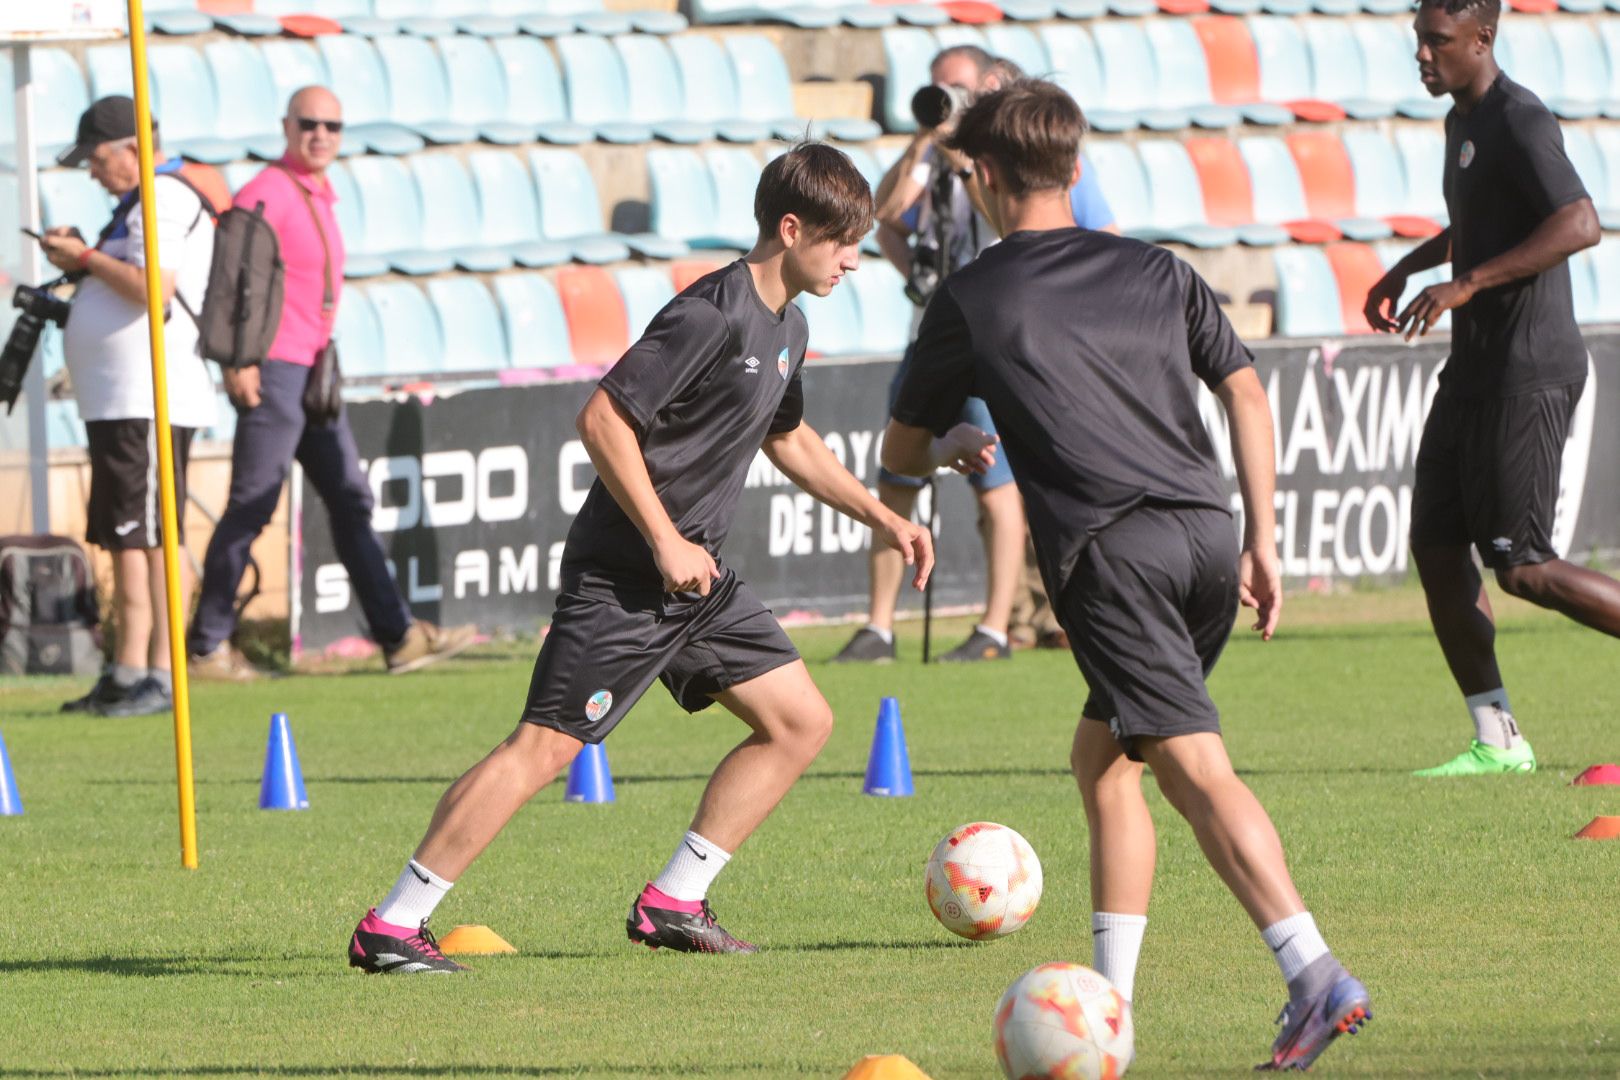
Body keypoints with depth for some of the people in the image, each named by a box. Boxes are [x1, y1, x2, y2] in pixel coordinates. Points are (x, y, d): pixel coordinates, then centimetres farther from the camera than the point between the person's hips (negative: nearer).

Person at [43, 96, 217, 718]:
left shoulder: (165, 199, -12)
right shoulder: (146, 201, 21)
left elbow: (152, 286, -23)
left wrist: (86, 257, -12)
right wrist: (84, 261, 11)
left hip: (148, 402, -11)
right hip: (117, 403, 11)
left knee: (153, 538, -11)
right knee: (122, 539, 12)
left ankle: (163, 675, -13)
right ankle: (127, 673, 15)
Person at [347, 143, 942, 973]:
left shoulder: (786, 327, 12)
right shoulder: (713, 313, -19)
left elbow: (787, 438, 30)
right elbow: (604, 417, -22)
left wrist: (880, 517, 24)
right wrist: (665, 541, -20)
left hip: (696, 576, 10)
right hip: (623, 577, -10)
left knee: (801, 721, 7)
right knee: (546, 745, -13)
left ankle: (672, 903, 11)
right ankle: (390, 926, -10)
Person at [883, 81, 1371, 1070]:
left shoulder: (972, 300, 10)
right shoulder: (1157, 271, 20)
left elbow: (904, 453, 20)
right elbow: (1246, 390, 14)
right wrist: (1261, 539, 16)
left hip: (1113, 549, -5)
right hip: (1207, 533, 5)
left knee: (1198, 769, -13)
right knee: (1103, 755, 19)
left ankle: (1317, 977, -29)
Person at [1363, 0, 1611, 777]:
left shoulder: (1519, 123, -15)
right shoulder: (1462, 122, 16)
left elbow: (1579, 225, -28)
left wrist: (1466, 284, -28)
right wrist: (1408, 267, 29)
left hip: (1528, 373, -10)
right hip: (1475, 371, 10)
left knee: (1519, 566, -10)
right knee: (1436, 548, 5)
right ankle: (1496, 741, 9)